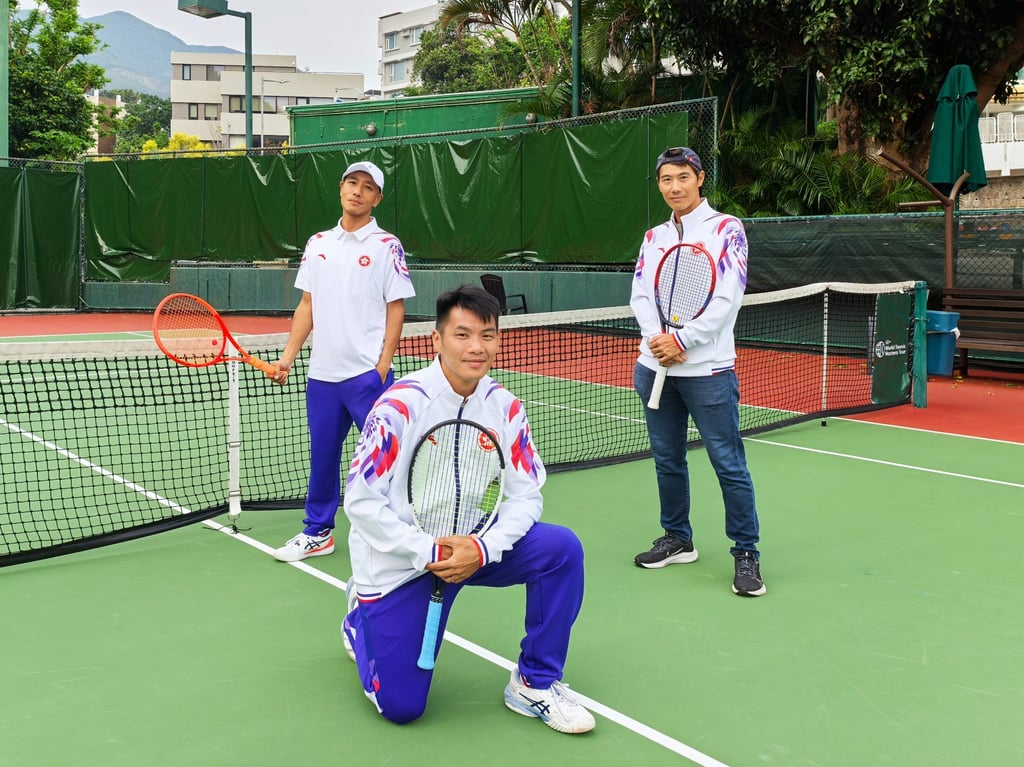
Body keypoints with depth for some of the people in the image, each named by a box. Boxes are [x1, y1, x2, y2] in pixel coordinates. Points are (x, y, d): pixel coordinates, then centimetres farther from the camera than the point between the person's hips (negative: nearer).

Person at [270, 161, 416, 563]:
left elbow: (396, 309, -5)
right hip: (322, 372, 5)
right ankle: (318, 532, 26)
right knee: (322, 454, 12)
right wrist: (288, 357, 6)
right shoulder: (318, 243, 12)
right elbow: (307, 305, 14)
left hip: (367, 374, -5)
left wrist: (383, 367, -12)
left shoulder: (386, 245, -2)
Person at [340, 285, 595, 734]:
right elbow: (362, 501, -18)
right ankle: (360, 619, 29)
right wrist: (429, 552, -25)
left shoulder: (505, 407, -6)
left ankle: (534, 684, -3)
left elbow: (526, 496, -5)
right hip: (399, 559, -4)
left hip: (474, 547, 4)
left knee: (563, 548, -20)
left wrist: (482, 549, -23)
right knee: (401, 708, -4)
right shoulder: (400, 405, -19)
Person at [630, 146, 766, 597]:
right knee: (667, 459, 13)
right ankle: (678, 539, 28)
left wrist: (682, 340, -16)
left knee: (729, 464, -4)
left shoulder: (726, 229, -2)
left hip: (707, 369, -5)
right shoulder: (654, 237, 14)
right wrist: (656, 339, -12)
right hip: (655, 367, 6)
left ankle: (746, 554, 6)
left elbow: (727, 299, -11)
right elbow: (639, 295, 7)